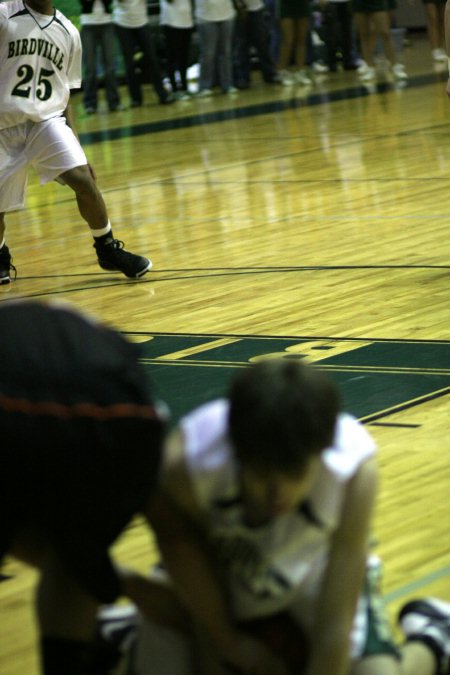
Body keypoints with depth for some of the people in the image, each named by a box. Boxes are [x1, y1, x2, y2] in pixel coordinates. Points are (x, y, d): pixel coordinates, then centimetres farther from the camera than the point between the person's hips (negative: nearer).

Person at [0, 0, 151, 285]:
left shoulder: (68, 33, 7)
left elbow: (66, 93, 11)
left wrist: (75, 148, 7)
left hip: (47, 120, 2)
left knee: (82, 177, -18)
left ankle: (108, 250, 0)